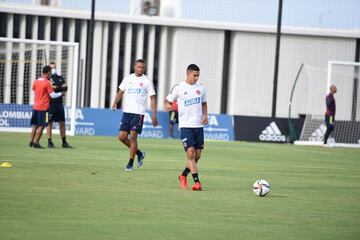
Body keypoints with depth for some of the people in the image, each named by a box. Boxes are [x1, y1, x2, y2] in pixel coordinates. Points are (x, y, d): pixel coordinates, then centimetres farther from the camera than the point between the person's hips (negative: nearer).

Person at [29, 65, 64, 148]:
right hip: (43, 107, -6)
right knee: (41, 126, -2)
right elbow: (53, 95, -11)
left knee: (35, 125, 14)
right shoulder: (47, 83, -13)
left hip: (35, 107, 6)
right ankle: (36, 143, -4)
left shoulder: (36, 82, 6)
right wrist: (61, 94, 6)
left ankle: (31, 142, 15)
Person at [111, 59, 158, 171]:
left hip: (138, 113, -4)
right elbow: (121, 92, 18)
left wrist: (154, 116, -6)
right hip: (127, 111, 4)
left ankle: (131, 163, 0)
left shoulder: (147, 81, 1)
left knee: (133, 136, -10)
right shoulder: (128, 79, 11)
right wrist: (115, 102, -3)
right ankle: (139, 153, 20)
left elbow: (153, 99, 1)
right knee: (122, 136, -1)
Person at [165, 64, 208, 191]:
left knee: (197, 156, 7)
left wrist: (205, 115, 5)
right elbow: (168, 101, 5)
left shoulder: (201, 88, 9)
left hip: (199, 125, 5)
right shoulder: (179, 88, -3)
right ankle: (197, 182, -17)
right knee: (191, 153, -16)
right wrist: (168, 106, -18)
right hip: (186, 125, -5)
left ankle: (183, 176, 29)